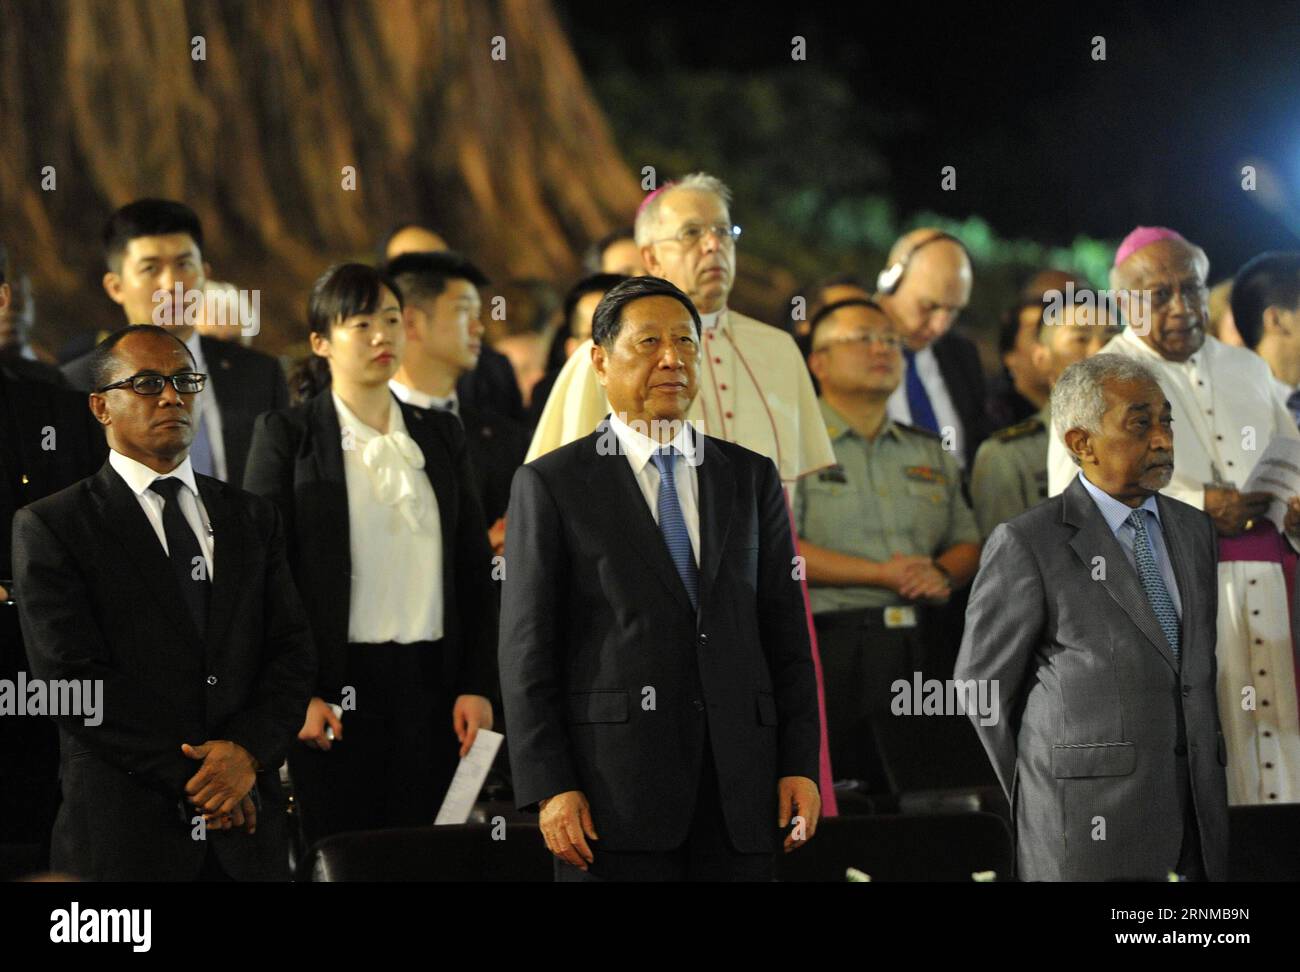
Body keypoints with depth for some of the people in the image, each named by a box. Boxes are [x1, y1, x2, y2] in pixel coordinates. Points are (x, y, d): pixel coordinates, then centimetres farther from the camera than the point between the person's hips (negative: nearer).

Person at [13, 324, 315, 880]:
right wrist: (189, 780, -14)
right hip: (124, 834, -4)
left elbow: (292, 653, 7)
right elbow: (74, 682, -10)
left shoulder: (252, 519, 13)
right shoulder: (48, 527, -2)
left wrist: (248, 750, -12)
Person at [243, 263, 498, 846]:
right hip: (334, 689, -3)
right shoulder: (286, 436, 2)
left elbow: (476, 570, 13)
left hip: (431, 687, 3)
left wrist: (477, 685, 3)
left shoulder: (441, 436, 14)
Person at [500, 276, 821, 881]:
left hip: (738, 797, 3)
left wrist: (799, 765, 2)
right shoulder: (551, 485, 4)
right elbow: (527, 652, -1)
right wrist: (549, 789, -9)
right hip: (614, 796, -3)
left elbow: (786, 634, 12)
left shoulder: (751, 478, 14)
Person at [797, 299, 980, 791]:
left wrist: (942, 574, -3)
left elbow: (967, 542, 22)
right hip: (830, 644, -5)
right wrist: (882, 574, -12)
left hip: (918, 646, 5)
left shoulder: (929, 453, 21)